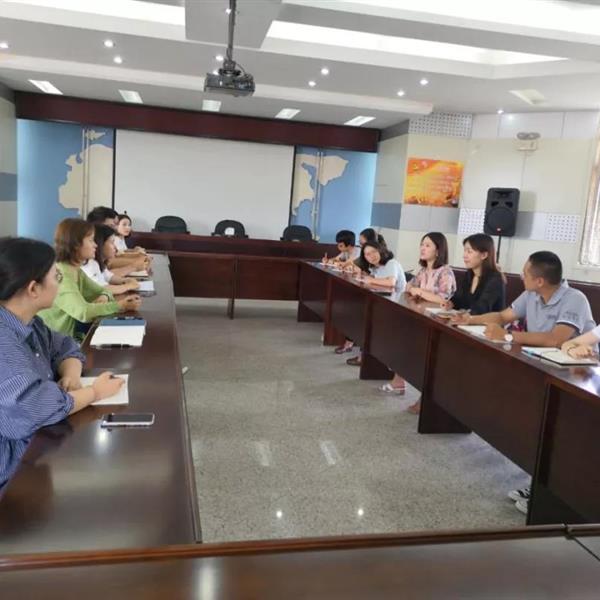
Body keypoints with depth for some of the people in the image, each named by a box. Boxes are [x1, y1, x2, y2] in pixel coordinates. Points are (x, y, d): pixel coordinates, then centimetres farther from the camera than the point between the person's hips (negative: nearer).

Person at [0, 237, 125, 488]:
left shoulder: (26, 322, 2)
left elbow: (65, 348, 13)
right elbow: (32, 410, -34)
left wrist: (71, 375, -10)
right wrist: (95, 392, -20)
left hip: (40, 442, 8)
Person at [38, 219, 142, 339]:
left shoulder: (76, 271, 5)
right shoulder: (60, 275, -22)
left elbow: (102, 291, 12)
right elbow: (83, 311, -32)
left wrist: (103, 297, -11)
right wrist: (120, 305, -27)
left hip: (67, 336, 8)